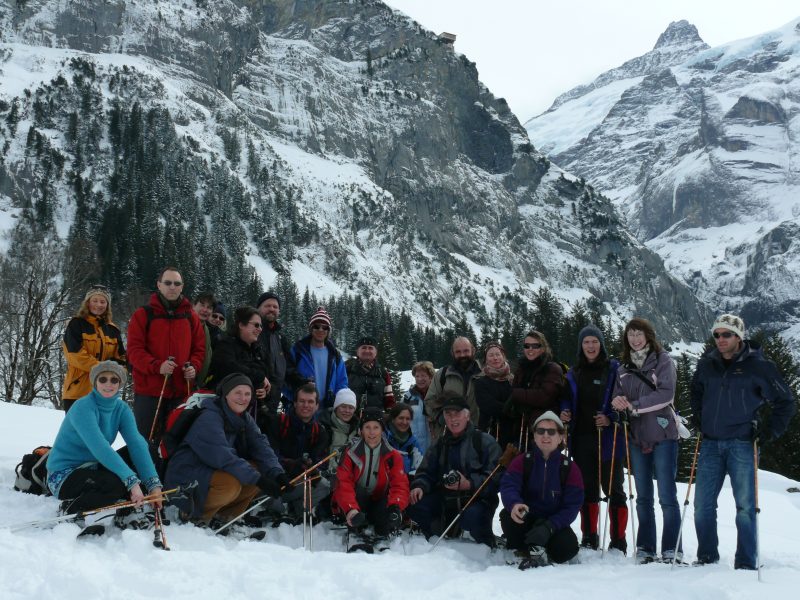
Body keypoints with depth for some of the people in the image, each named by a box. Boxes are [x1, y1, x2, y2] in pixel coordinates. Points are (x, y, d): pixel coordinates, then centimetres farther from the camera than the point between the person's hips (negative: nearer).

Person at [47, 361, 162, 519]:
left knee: (135, 452, -10)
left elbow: (136, 443, -16)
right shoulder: (83, 407, -22)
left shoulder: (121, 408, -2)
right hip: (63, 475, -7)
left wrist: (153, 483, -28)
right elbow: (100, 448, -35)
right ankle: (71, 508, -9)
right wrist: (132, 481, -42)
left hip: (91, 467, 7)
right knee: (116, 484, -31)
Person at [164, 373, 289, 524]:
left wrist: (277, 473, -25)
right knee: (231, 484, -33)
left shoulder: (245, 419, 4)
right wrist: (257, 479, -36)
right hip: (186, 477, -8)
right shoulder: (209, 418, -22)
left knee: (260, 470, -9)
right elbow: (223, 457, -32)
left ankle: (225, 514, 3)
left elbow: (260, 446, -7)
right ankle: (196, 515, -7)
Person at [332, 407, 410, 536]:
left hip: (378, 503, 1)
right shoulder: (351, 453, -9)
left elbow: (400, 485, -14)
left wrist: (395, 507, -36)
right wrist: (351, 509, -39)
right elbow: (344, 484, -20)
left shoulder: (393, 456, -5)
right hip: (353, 504, -1)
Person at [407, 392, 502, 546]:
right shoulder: (439, 445, 17)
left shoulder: (485, 442, -3)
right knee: (415, 506, -17)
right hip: (445, 500, 5)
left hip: (477, 499, -5)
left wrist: (469, 485, -25)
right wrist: (420, 486, -10)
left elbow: (495, 477, -12)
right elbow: (426, 472, 13)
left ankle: (487, 547, -2)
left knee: (472, 517, -36)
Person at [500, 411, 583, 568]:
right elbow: (508, 486, -18)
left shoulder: (570, 468, -4)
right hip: (525, 519, 1)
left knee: (568, 549, -30)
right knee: (508, 515, -31)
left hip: (554, 522, -1)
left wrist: (548, 528, -27)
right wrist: (514, 504, -43)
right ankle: (529, 551, -8)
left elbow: (572, 506, -10)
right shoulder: (522, 461, -2)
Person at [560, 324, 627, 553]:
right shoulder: (574, 373, 12)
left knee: (613, 490, 0)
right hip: (581, 439, 4)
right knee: (587, 490, 11)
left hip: (608, 438, -4)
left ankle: (618, 542, 6)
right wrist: (564, 413, -1)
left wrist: (610, 419, -16)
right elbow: (567, 400, 19)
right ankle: (589, 538, 20)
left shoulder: (614, 369, -2)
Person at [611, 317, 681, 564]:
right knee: (643, 497, 10)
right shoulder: (624, 367, 14)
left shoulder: (663, 361, -3)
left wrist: (634, 405, -18)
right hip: (637, 437, 5)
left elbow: (666, 395, -13)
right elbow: (619, 395, 12)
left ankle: (672, 549, 2)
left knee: (667, 496, -4)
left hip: (662, 435, -5)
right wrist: (618, 402, -11)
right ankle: (645, 548, 17)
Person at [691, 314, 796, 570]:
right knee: (703, 504, 5)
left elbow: (786, 402, 1)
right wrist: (698, 417, 16)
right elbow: (696, 391, 28)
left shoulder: (758, 366, -5)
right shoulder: (707, 364, 7)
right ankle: (706, 558, 18)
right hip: (711, 444, 4)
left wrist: (770, 431, -5)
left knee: (745, 505, -2)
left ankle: (746, 564, 6)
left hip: (742, 445, -4)